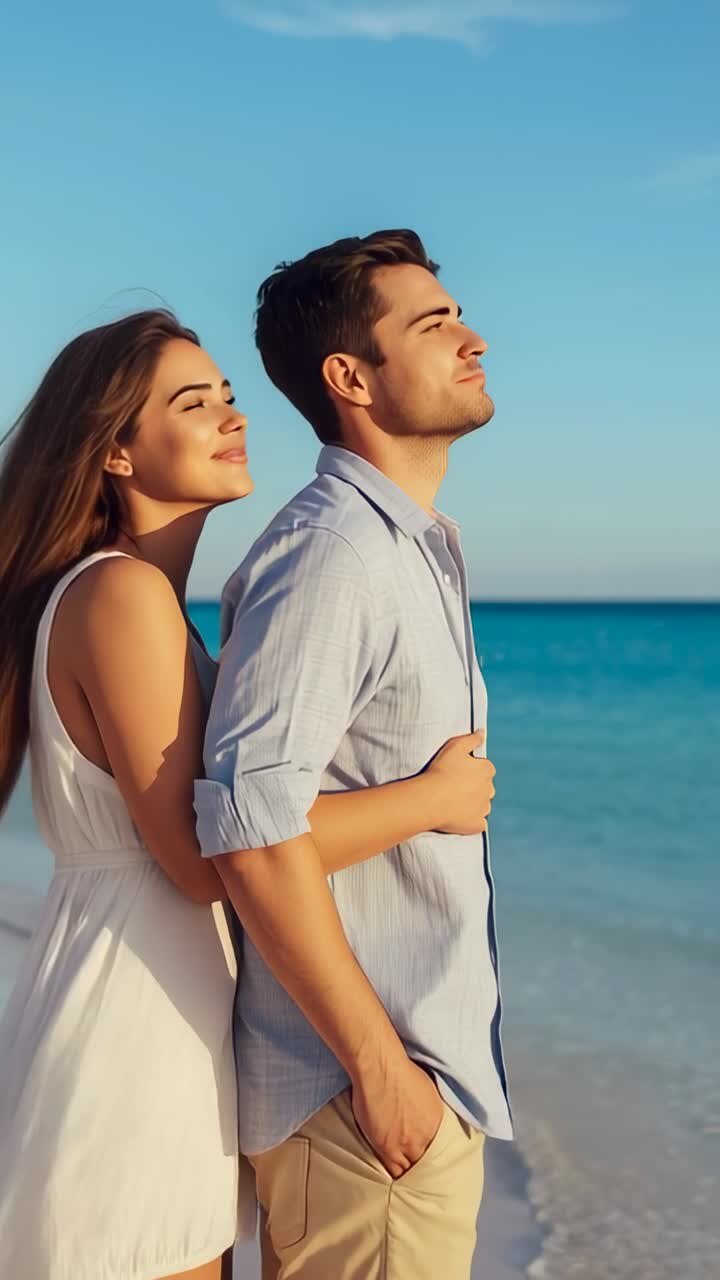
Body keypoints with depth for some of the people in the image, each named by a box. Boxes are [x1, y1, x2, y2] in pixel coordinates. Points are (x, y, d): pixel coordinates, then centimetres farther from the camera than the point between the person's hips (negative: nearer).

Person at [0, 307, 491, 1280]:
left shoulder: (152, 596, 13)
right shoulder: (121, 592, -17)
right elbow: (204, 853, -22)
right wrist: (433, 795, -14)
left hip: (168, 1015, 9)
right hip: (133, 1030, -9)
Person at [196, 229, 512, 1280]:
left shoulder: (414, 551, 14)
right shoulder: (332, 552, -18)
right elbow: (252, 827, -27)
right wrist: (379, 1064, -22)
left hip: (419, 1061, 9)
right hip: (360, 1083, -9)